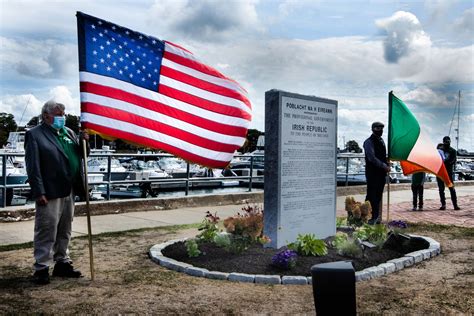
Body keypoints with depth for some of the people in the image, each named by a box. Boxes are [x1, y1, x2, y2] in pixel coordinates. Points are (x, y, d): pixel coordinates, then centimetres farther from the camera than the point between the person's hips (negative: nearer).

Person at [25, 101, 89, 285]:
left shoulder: (69, 132, 16)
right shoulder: (35, 135, -4)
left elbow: (80, 156, 20)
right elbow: (33, 166, -10)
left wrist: (84, 143, -1)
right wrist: (39, 192, -16)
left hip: (69, 192, 7)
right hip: (50, 193, -6)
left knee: (65, 231, 14)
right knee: (47, 232, 0)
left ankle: (62, 263, 26)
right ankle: (42, 268, 10)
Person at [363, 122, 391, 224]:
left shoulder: (381, 141, 18)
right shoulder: (369, 142, -9)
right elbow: (372, 158, -17)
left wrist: (387, 165, 8)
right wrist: (384, 166, -17)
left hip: (381, 173, 8)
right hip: (372, 173, -8)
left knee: (378, 196, 11)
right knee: (372, 196, -7)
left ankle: (376, 217, 18)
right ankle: (370, 217, -3)